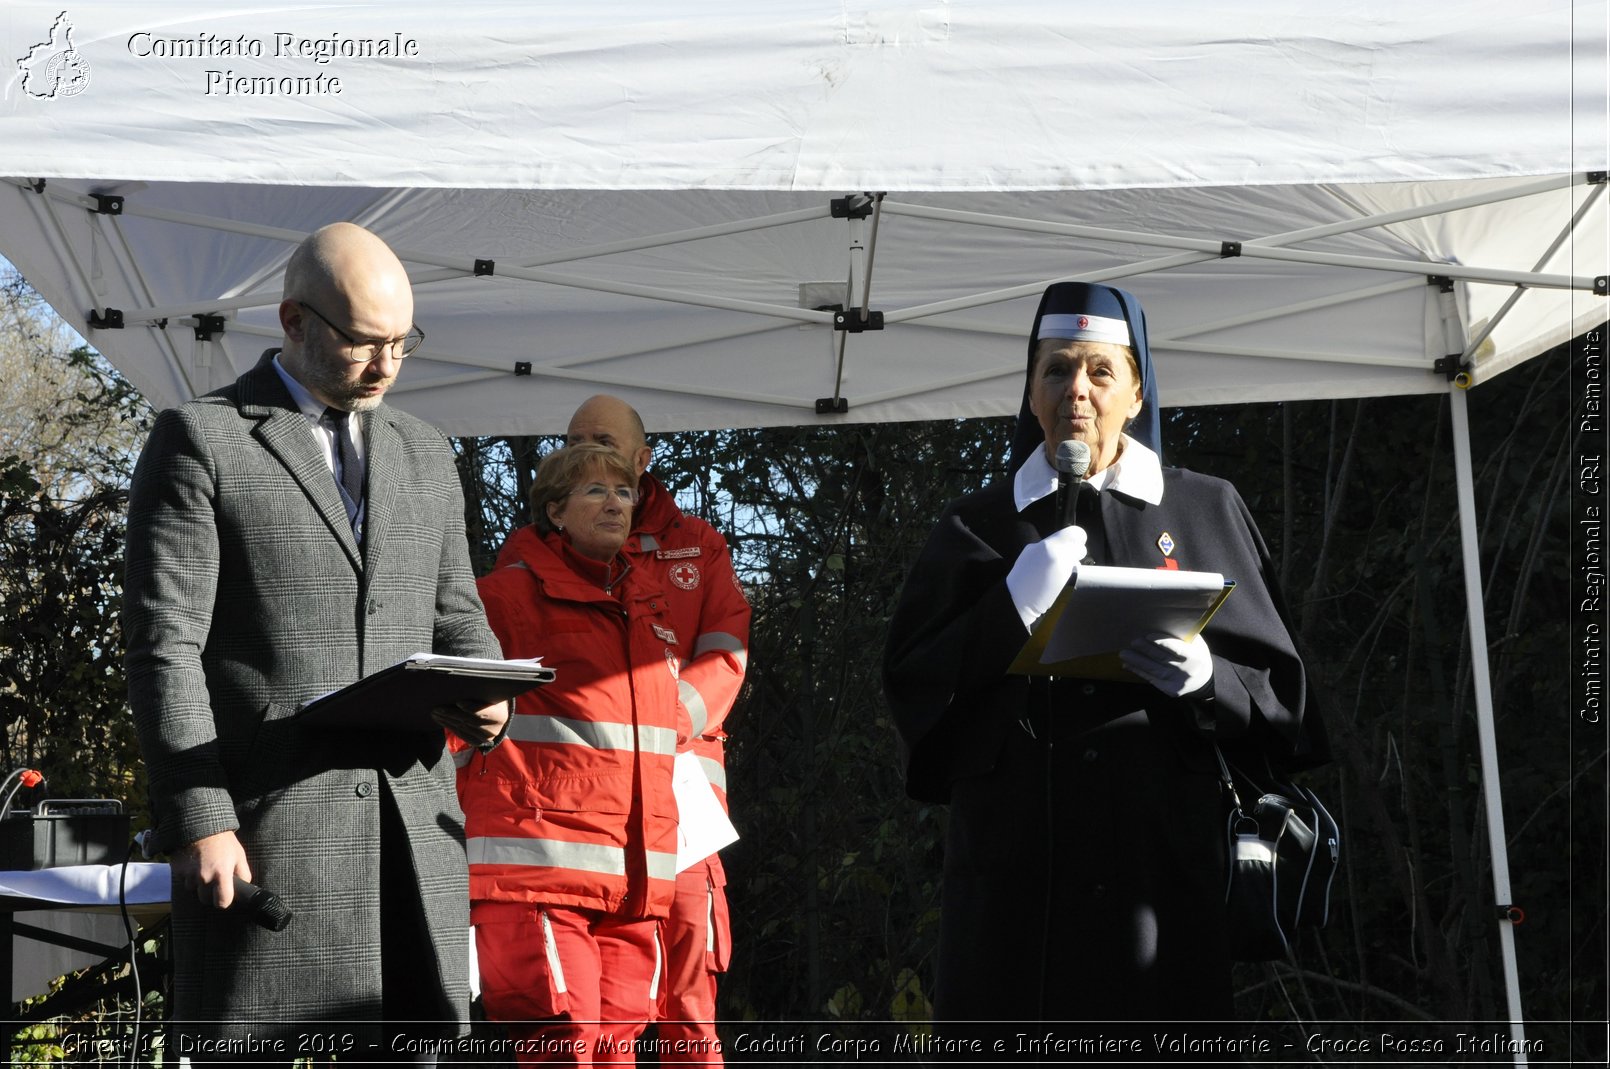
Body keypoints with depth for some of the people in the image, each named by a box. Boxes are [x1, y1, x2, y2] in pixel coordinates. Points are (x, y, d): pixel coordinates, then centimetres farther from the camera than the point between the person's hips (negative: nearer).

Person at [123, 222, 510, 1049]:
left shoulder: (424, 455, 18)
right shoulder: (200, 440, 0)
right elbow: (165, 645, -6)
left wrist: (484, 700, -1)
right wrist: (198, 822, -14)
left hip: (410, 818, 5)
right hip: (266, 821, -5)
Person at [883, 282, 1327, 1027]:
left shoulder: (1205, 512, 10)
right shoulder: (977, 527, 13)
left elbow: (1278, 688, 9)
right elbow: (909, 684, 4)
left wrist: (1203, 676, -13)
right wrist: (1011, 609, -11)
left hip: (1159, 859, 0)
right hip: (1014, 865, 1)